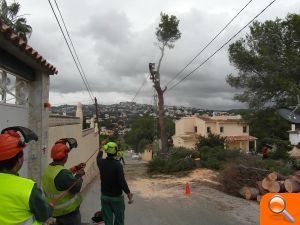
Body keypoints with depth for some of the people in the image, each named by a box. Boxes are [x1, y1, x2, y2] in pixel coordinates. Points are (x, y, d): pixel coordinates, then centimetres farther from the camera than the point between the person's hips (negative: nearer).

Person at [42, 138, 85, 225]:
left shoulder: (49, 169, -1)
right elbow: (76, 187, -24)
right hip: (69, 212, -8)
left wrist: (76, 168, 11)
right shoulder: (62, 173, -31)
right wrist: (79, 175, -8)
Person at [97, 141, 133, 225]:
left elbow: (98, 157, 20)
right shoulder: (117, 164, -22)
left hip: (104, 196, 5)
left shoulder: (101, 162, -5)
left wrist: (101, 149, 38)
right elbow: (122, 181, -25)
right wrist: (128, 192, -13)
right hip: (116, 197, -5)